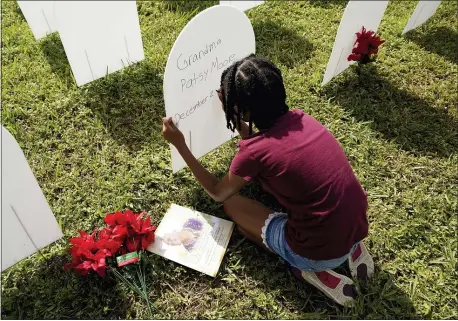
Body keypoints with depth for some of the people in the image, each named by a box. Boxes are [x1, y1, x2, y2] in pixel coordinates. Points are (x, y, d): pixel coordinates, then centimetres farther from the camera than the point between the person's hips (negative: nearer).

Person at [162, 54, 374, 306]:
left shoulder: (255, 152, -19)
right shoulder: (300, 119, -2)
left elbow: (218, 193, 1)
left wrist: (179, 144, 1)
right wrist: (239, 121, 19)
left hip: (322, 252, -6)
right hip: (357, 228, 7)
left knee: (232, 204, 9)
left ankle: (312, 271, 3)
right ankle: (351, 248, 15)